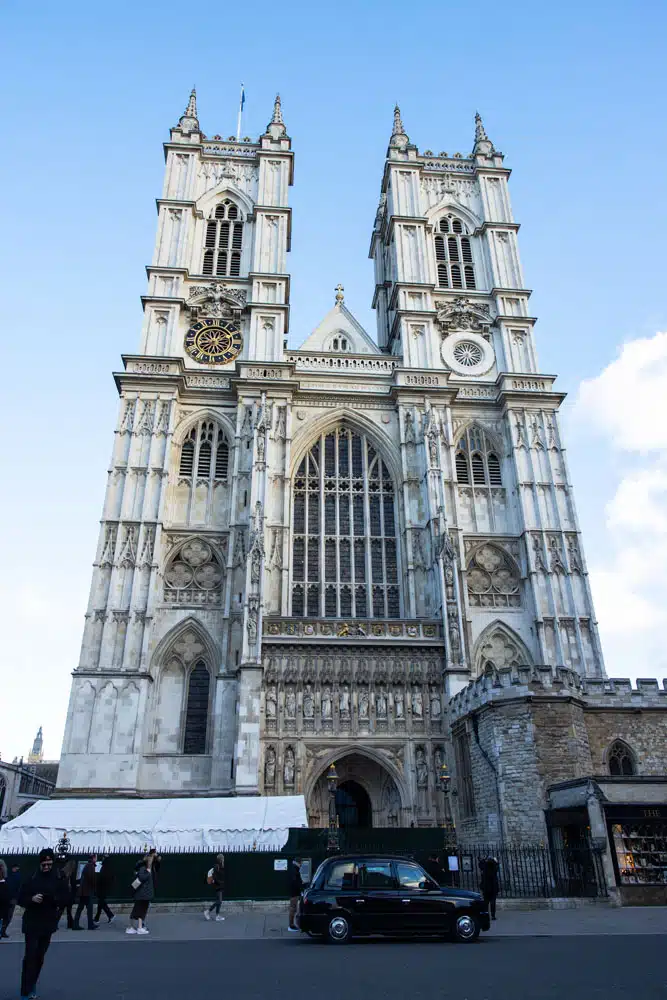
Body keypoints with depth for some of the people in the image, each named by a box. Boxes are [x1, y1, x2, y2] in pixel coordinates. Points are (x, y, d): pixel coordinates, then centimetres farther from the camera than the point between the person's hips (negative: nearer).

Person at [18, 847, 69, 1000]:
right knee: (30, 956, -8)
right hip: (32, 924, -3)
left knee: (39, 957, 12)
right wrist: (32, 899, -22)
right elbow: (20, 899, -4)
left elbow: (65, 899, 0)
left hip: (48, 924, 3)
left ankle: (32, 987, 27)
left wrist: (55, 898, -20)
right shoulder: (31, 879, -7)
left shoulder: (58, 879, -2)